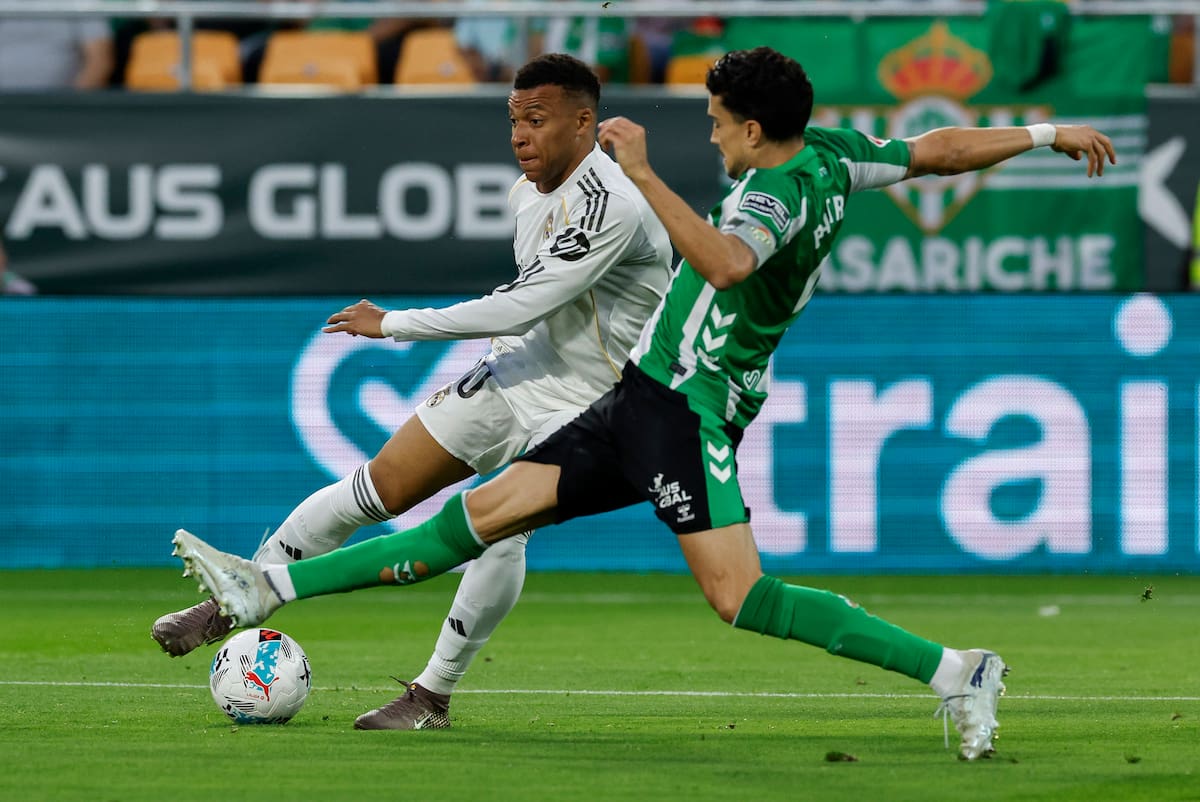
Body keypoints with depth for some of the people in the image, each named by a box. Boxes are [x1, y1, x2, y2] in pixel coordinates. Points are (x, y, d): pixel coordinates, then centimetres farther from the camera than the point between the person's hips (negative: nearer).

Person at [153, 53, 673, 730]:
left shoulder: (613, 205, -27)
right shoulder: (528, 193, 3)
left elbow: (519, 308, -28)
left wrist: (392, 324, -21)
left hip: (578, 407, -7)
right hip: (515, 369, 7)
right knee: (377, 488, 2)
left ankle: (434, 696, -6)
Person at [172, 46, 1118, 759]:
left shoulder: (780, 190, -19)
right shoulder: (831, 155, 9)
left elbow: (725, 264, -40)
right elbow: (942, 150, 19)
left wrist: (645, 176, -39)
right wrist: (1047, 133, 31)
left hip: (687, 407, -10)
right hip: (641, 403, 10)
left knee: (741, 596, -19)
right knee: (488, 511, 8)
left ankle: (953, 670, -16)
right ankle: (268, 590, 8)